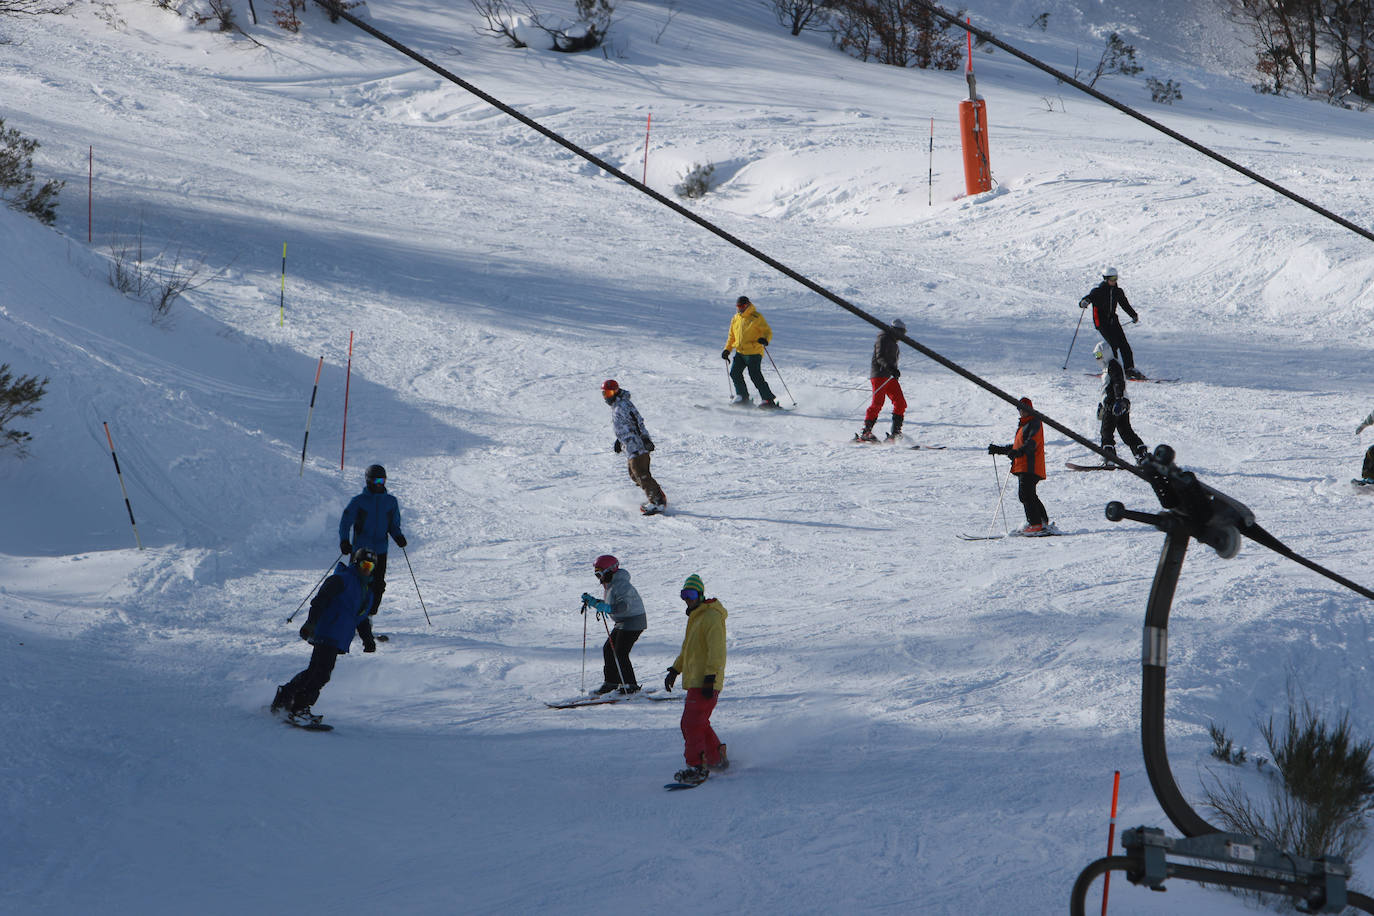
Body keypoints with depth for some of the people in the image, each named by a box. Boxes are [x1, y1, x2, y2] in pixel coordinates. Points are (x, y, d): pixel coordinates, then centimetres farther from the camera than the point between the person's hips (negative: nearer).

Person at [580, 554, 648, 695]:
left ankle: (630, 685, -6)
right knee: (608, 650, 10)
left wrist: (607, 608, -48)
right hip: (622, 623, 11)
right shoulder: (610, 585, 12)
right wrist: (591, 601, 12)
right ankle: (611, 682, 18)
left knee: (620, 653, -13)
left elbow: (624, 605, -35)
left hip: (633, 622, -11)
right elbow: (608, 605, 22)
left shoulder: (621, 585, -21)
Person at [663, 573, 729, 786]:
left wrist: (710, 677, -26)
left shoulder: (711, 617, -13)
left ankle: (697, 767, -18)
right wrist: (675, 670, 28)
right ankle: (717, 759, 30)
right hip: (695, 680, 10)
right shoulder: (695, 616, 20)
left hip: (705, 683, -10)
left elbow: (717, 651, -21)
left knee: (691, 724, -15)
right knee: (700, 723, 17)